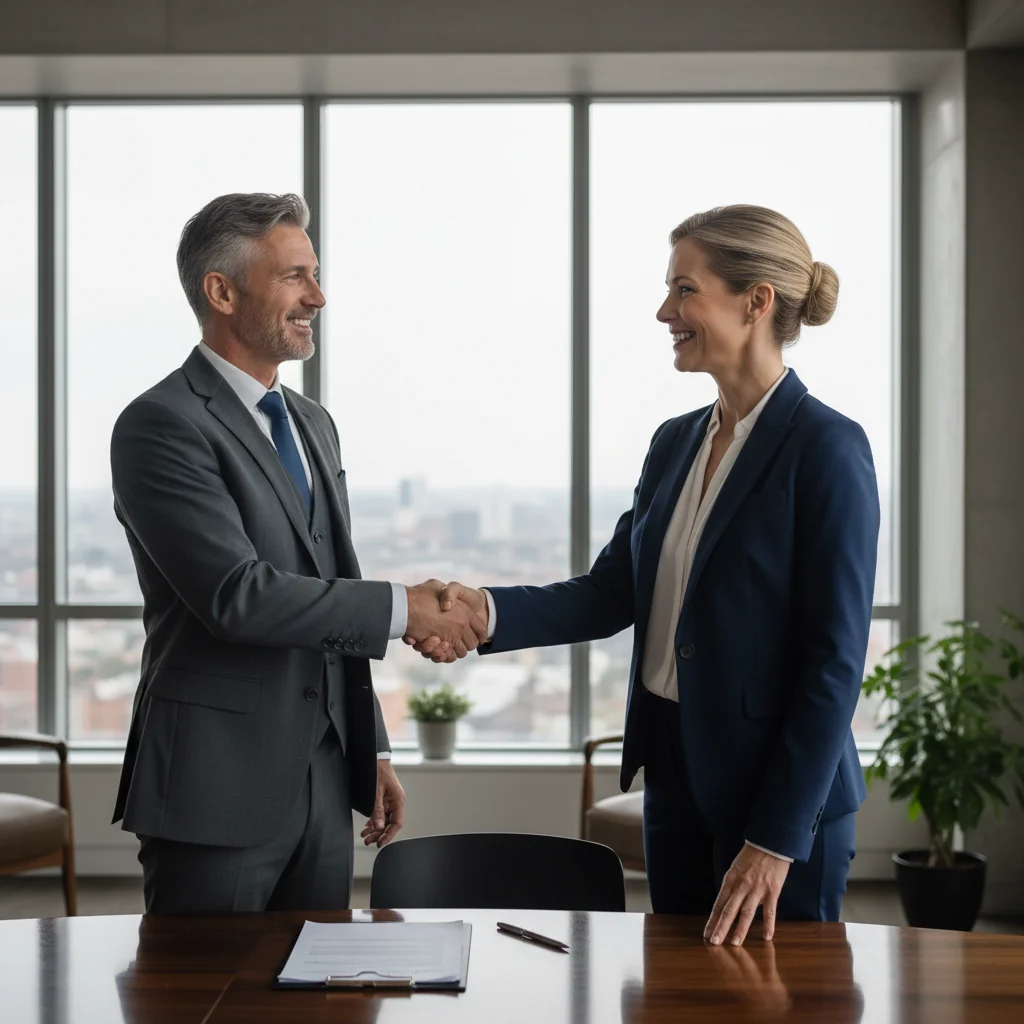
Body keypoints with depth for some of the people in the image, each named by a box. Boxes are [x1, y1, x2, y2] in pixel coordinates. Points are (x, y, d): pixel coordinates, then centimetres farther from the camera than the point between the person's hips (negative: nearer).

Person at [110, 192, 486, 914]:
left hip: (324, 786, 8)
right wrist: (403, 608, -17)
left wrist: (374, 752, 18)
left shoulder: (314, 424, 15)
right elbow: (238, 596, -23)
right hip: (217, 790, -7)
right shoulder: (160, 427, -12)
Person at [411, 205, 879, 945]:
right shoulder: (676, 443, 10)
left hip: (780, 782, -7)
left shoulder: (826, 448, -14)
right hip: (675, 773, 7)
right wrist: (488, 612, -11)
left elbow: (835, 660, -16)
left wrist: (777, 838, -18)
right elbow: (609, 594, 7)